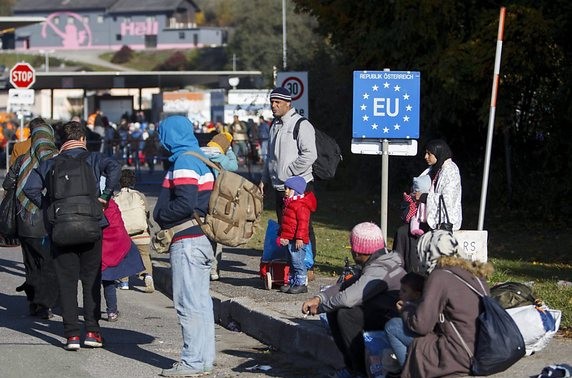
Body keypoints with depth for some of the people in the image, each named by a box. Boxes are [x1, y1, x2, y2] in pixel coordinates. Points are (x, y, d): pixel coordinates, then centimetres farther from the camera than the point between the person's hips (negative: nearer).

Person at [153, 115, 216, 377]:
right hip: (202, 239, 10)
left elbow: (185, 203, -23)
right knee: (201, 302, 12)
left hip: (187, 241, -10)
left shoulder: (184, 161, -13)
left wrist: (161, 216, -7)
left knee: (188, 303, -7)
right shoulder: (200, 158, 16)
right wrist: (166, 223, 12)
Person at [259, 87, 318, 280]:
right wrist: (264, 179, 18)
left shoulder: (301, 125, -11)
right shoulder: (275, 126, 16)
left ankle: (308, 269, 0)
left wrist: (288, 172, -17)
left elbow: (310, 155, -20)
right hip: (280, 187, 8)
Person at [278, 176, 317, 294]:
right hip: (289, 239, 10)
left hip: (297, 241, -10)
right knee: (291, 262, 15)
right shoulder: (288, 203, 18)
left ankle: (301, 283, -3)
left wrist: (300, 238, -25)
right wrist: (282, 236, 19)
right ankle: (291, 282, 22)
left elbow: (302, 222, -20)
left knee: (297, 262, -8)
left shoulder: (302, 205, -14)